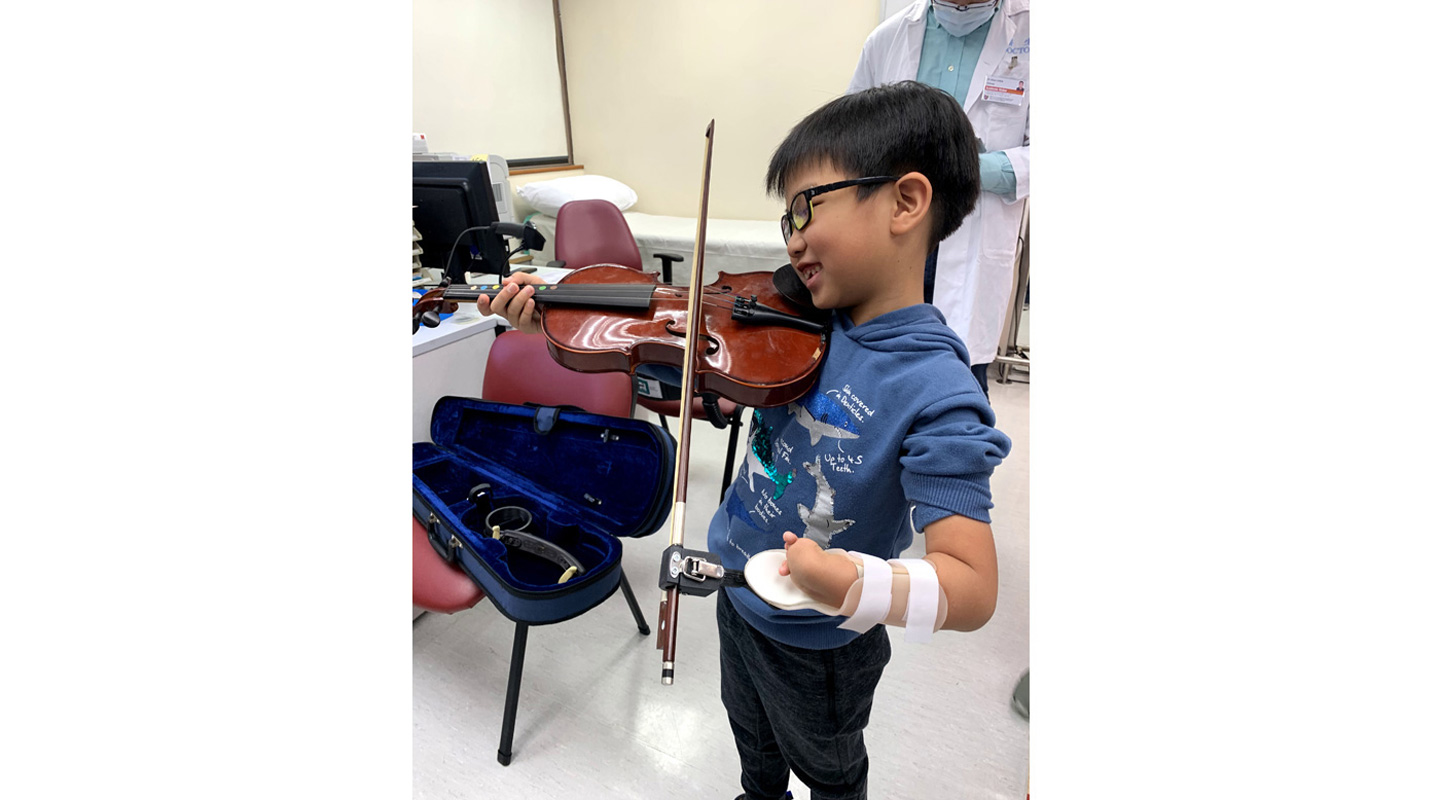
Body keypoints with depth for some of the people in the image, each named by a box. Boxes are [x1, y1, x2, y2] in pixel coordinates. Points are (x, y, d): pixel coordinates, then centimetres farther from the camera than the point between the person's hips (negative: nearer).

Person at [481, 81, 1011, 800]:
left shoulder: (936, 394, -31)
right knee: (751, 739, 35)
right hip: (737, 593, 6)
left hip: (816, 643, -6)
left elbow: (974, 587, -32)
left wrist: (857, 583, -51)